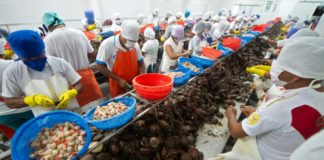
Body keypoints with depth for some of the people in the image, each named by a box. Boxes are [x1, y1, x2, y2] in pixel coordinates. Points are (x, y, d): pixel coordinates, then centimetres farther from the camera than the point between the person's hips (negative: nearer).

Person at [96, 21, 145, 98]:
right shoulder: (108, 44, -16)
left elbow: (141, 63, 5)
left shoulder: (135, 45, -3)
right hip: (118, 86, -4)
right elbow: (99, 66, -12)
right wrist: (118, 80, -18)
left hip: (135, 84, 4)